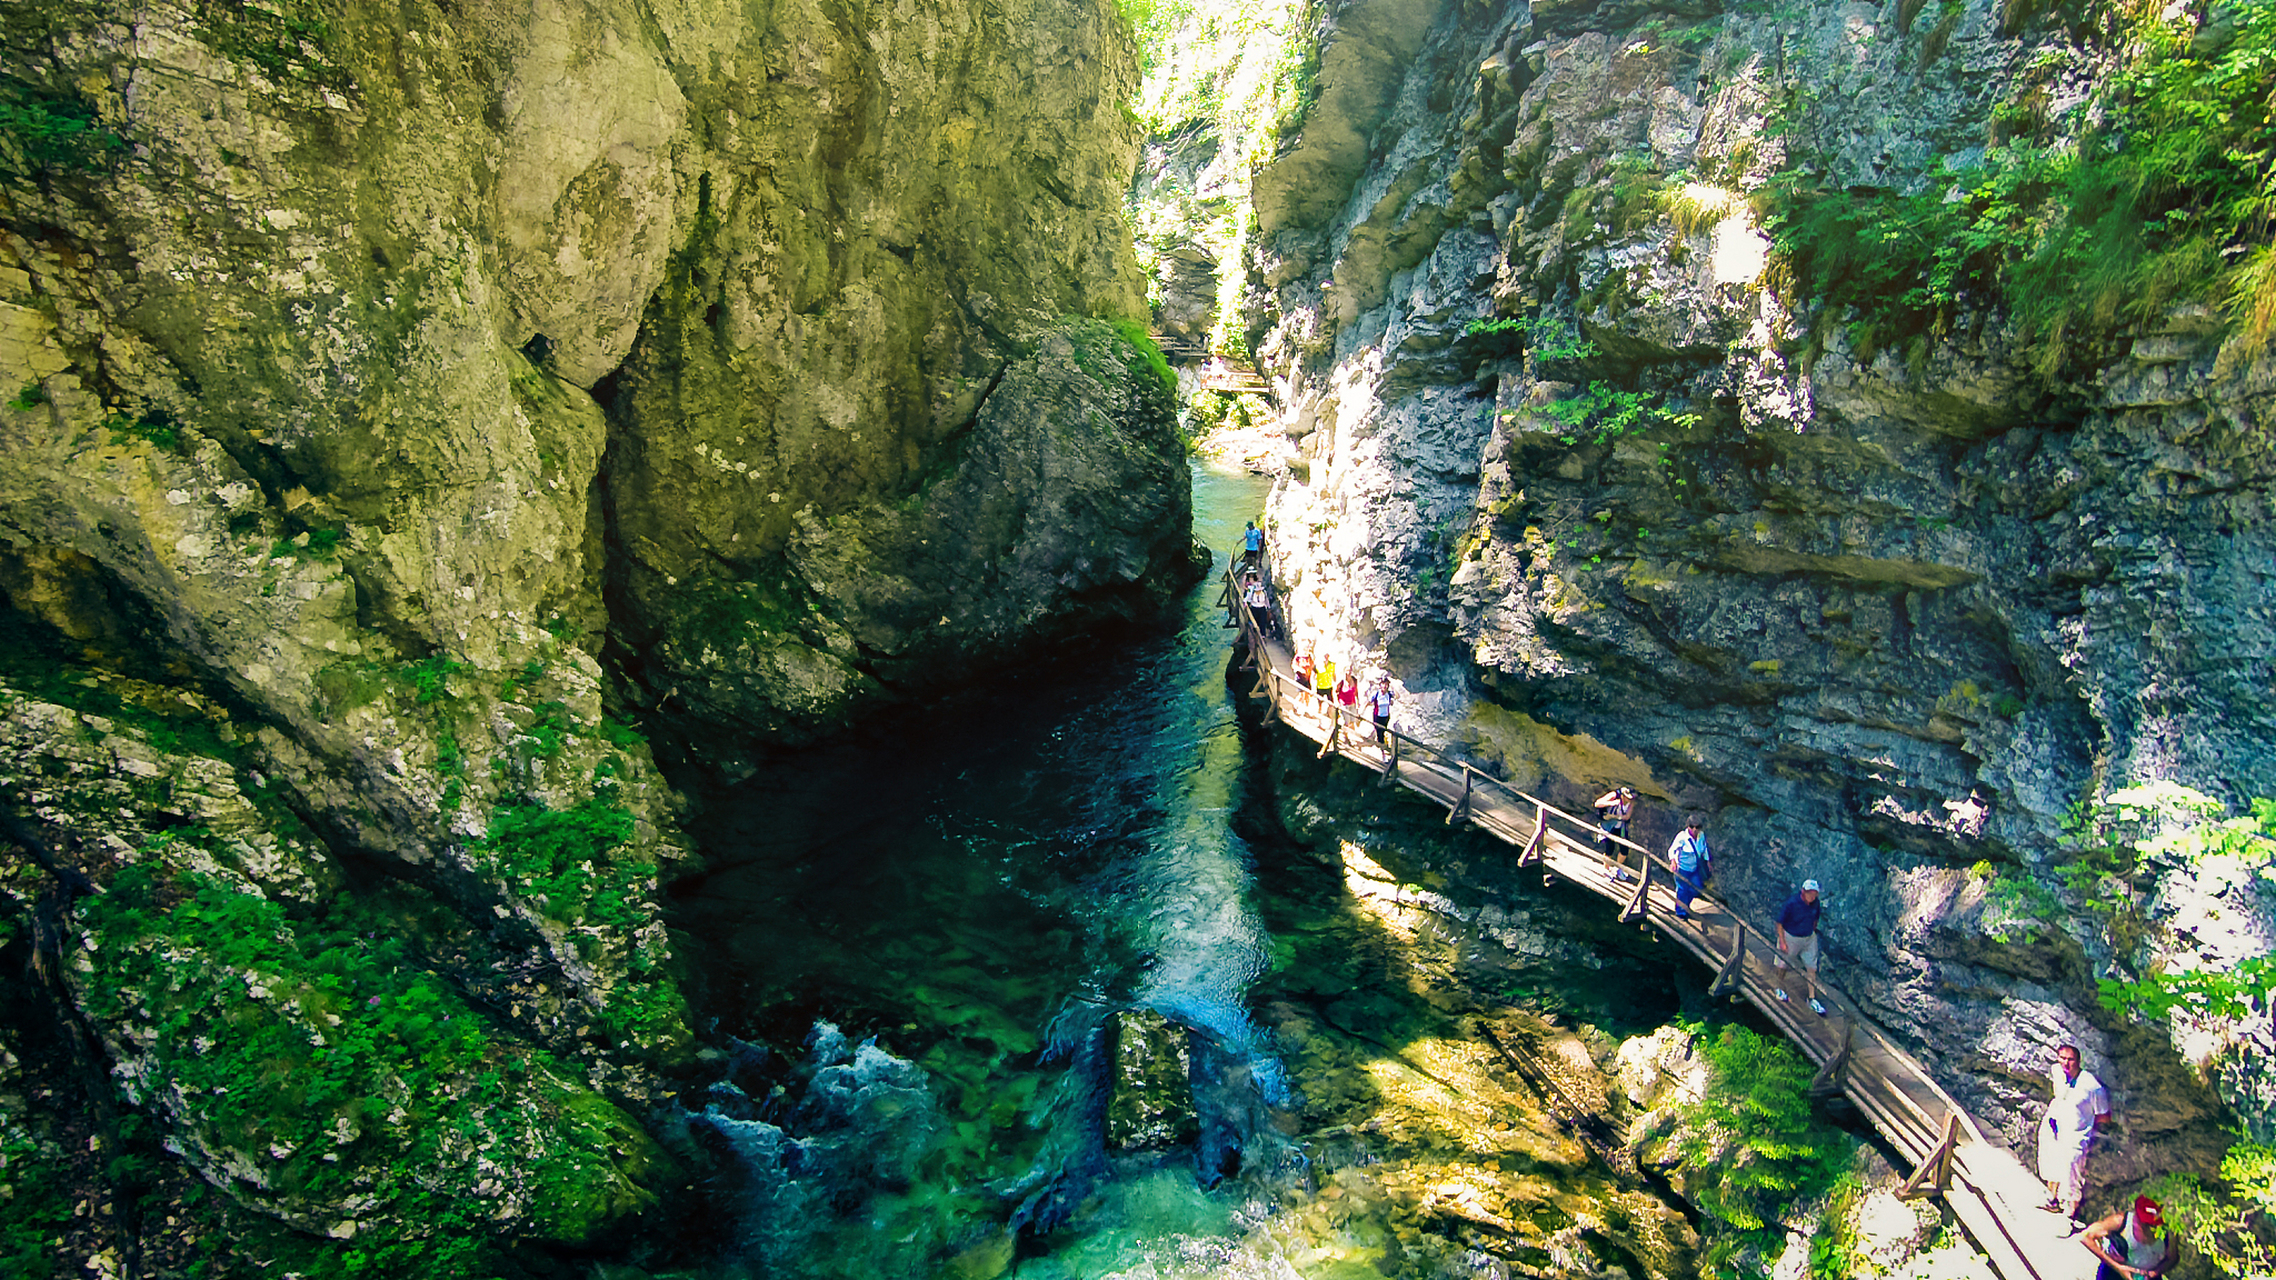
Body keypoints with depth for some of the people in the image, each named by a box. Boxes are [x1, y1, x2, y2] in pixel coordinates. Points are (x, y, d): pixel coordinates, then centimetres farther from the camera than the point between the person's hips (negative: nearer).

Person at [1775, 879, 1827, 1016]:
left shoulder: (1815, 903, -11)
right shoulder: (1791, 903, -26)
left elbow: (1815, 919, 9)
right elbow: (1780, 923, -17)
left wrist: (1813, 932, 13)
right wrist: (1782, 942, -16)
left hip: (1809, 938, 4)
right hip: (1790, 938, -4)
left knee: (1812, 968, 4)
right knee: (1783, 965, 14)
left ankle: (1812, 999, 16)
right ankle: (1779, 988, 40)